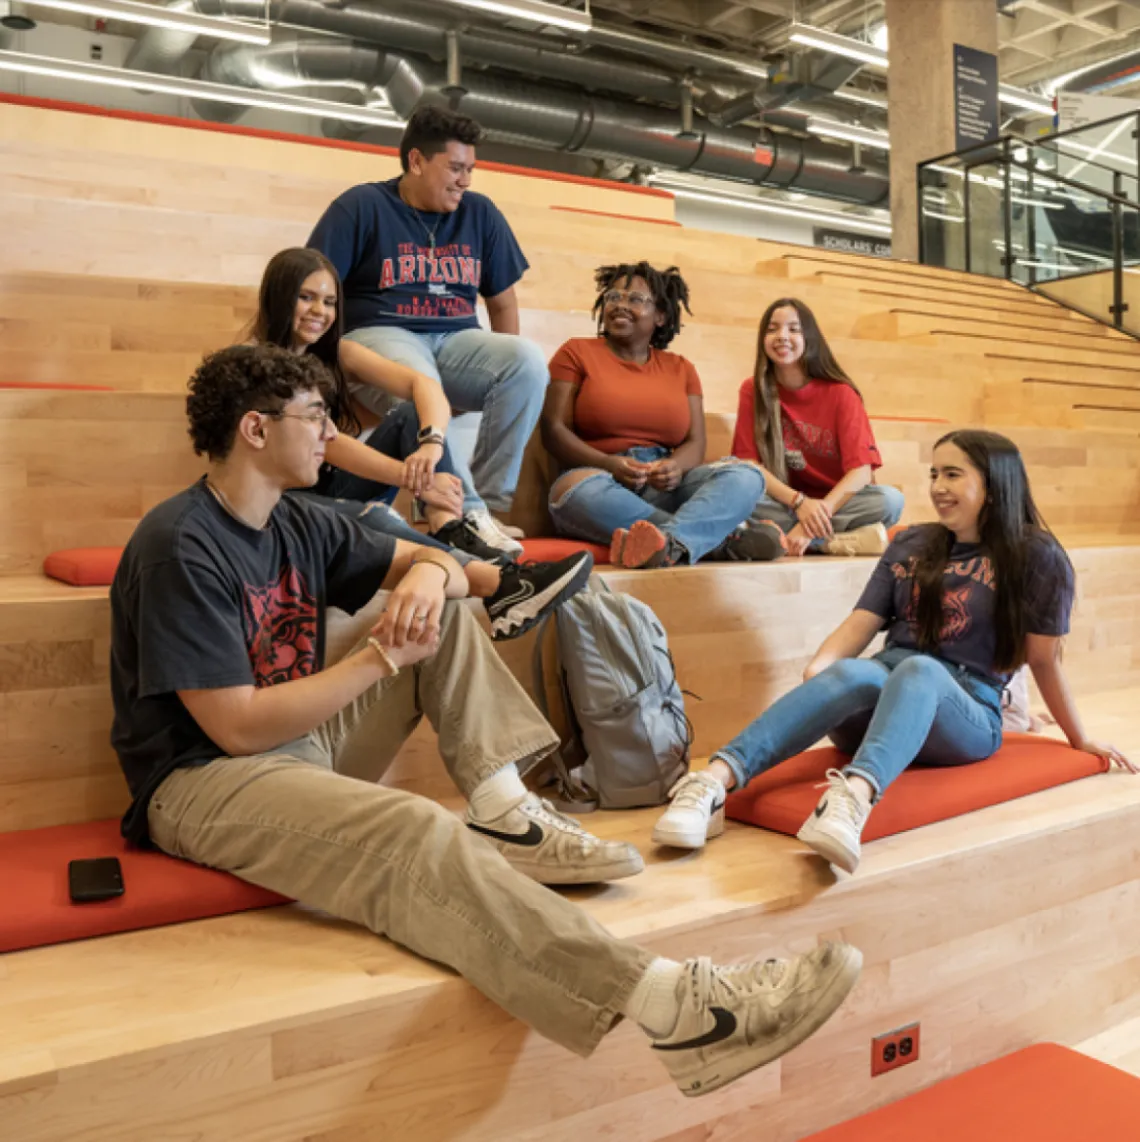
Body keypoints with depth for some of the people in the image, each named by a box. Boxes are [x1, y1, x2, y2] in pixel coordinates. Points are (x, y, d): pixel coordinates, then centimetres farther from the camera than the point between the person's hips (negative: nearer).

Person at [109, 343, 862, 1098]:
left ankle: (505, 816, -13)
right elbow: (239, 728, -21)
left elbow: (439, 563, 14)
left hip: (304, 746, 9)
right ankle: (680, 1011, -43)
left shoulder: (297, 524, 8)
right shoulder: (180, 549, -16)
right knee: (417, 837, -35)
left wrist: (427, 574, -12)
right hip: (204, 780, -9)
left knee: (446, 611, 5)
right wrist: (382, 659, -15)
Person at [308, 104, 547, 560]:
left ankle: (490, 500, -21)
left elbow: (502, 300, 18)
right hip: (379, 335, -4)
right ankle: (466, 514, -34)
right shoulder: (361, 206, 0)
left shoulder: (480, 212, 13)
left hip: (455, 341, 4)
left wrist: (506, 367, 8)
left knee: (530, 361, -26)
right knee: (418, 383, -40)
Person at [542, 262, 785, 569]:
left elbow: (695, 442, 11)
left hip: (665, 487, 3)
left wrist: (676, 466, -15)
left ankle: (670, 542, -51)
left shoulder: (681, 368, 19)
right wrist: (608, 464, -18)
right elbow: (553, 429, 1)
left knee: (746, 475, -22)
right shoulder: (577, 352, 11)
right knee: (577, 488, -39)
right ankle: (724, 539, -35)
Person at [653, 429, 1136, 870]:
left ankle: (855, 794, -66)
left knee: (919, 669, -37)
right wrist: (817, 669, -13)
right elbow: (861, 623, 6)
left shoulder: (1036, 555, 3)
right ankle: (716, 779, -55)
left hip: (967, 712, -3)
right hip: (885, 691, 3)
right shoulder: (911, 545, 16)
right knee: (853, 673, -33)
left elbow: (1043, 658, 7)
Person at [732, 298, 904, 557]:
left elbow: (861, 470, -13)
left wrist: (817, 517, -27)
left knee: (890, 499, -28)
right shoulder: (753, 391, -1)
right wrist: (800, 502, -24)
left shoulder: (840, 393, -4)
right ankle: (839, 540, -26)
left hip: (836, 502, 0)